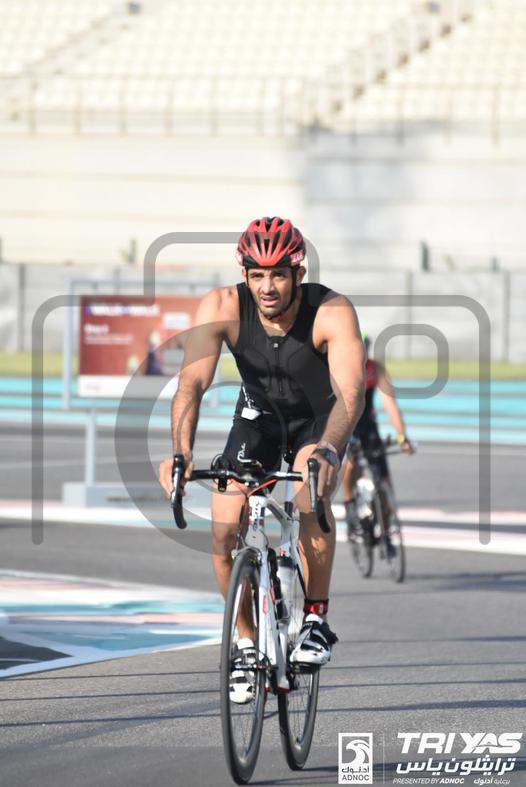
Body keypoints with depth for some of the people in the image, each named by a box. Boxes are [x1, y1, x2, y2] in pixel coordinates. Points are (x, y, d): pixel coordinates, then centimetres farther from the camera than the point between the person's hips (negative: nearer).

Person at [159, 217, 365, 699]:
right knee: (225, 532, -14)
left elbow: (350, 393, -43)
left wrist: (327, 449, -63)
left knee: (311, 497, -32)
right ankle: (248, 642, 8)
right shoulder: (222, 308, -27)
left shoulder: (332, 313, -32)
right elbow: (192, 383, -36)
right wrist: (181, 453, -53)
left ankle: (316, 620, -15)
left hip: (319, 420, -2)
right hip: (258, 418, 2)